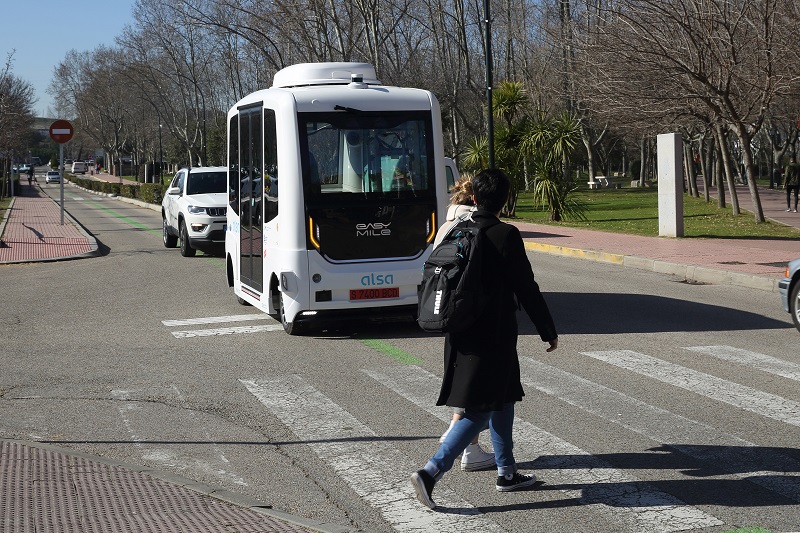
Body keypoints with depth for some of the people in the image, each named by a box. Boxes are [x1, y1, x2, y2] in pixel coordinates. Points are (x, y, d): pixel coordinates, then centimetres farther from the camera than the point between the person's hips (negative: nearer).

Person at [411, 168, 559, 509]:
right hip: (493, 337, -7)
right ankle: (431, 472, -11)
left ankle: (507, 472, 29)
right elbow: (527, 289, -12)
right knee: (480, 411, -3)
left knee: (502, 400, 20)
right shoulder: (506, 235, -14)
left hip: (463, 336, 7)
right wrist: (548, 331, -2)